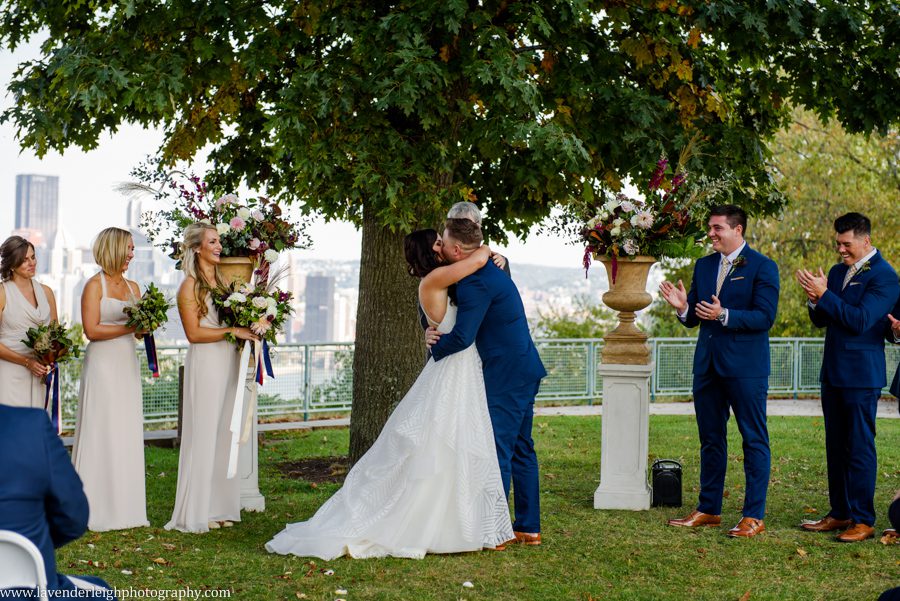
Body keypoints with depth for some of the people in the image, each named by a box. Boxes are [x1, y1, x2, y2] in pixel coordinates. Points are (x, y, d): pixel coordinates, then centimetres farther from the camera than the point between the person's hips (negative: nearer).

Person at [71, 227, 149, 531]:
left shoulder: (133, 287, 14)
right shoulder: (95, 285, -5)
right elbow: (91, 330, -13)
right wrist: (130, 326, -16)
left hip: (127, 365, 6)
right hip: (103, 366, -6)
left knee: (128, 434, 6)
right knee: (102, 434, -5)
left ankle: (124, 506, 11)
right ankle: (98, 509, 0)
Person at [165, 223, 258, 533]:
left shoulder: (221, 281, 14)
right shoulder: (190, 286, -7)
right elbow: (194, 333, -12)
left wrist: (249, 328, 2)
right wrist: (232, 331, -16)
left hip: (228, 362, 7)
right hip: (206, 363, -7)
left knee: (224, 435, 9)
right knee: (204, 435, -4)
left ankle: (219, 507, 16)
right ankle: (197, 511, 3)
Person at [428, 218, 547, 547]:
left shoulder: (476, 282, -19)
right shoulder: (490, 268, 13)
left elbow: (462, 337, -23)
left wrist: (436, 348, -3)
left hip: (506, 377, -10)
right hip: (525, 371, 10)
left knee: (497, 452, -6)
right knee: (521, 449, 14)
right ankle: (528, 527, 21)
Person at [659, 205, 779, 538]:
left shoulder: (762, 267, -6)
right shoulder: (703, 265, 12)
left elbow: (765, 317, -14)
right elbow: (693, 319, 13)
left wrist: (724, 316, -24)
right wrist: (683, 307, -9)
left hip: (745, 366, -7)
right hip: (707, 364, 7)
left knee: (754, 439, -1)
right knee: (710, 439, 13)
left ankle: (754, 516, 3)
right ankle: (708, 510, 22)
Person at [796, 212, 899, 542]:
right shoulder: (837, 271, 14)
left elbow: (860, 320, -20)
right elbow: (821, 321, 16)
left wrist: (824, 295, -20)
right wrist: (815, 300, -5)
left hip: (861, 375, -8)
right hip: (833, 373, 8)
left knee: (860, 447, -5)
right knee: (835, 446, 12)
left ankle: (863, 520, 0)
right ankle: (839, 513, 20)